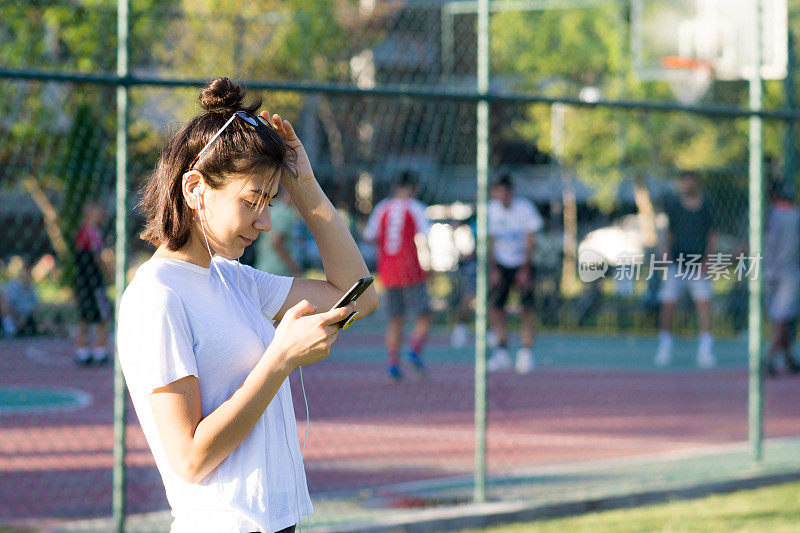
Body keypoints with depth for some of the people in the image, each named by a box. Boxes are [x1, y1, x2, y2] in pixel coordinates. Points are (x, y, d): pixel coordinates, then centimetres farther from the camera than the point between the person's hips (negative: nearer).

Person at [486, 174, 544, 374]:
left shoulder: (525, 208, -13)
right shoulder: (491, 209, -6)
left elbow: (530, 241, -10)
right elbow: (491, 241, 1)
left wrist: (525, 270, -15)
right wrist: (493, 269, -6)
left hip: (523, 263, -3)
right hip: (501, 264, 3)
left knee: (526, 309, -9)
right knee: (494, 306, -8)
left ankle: (526, 354, -3)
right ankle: (501, 353, 1)